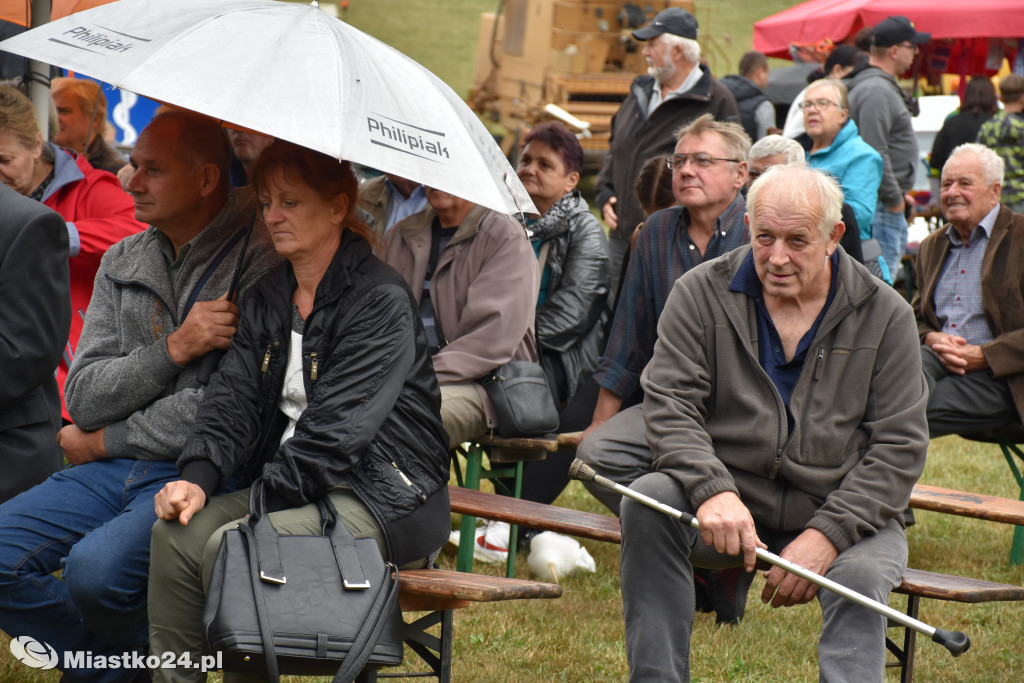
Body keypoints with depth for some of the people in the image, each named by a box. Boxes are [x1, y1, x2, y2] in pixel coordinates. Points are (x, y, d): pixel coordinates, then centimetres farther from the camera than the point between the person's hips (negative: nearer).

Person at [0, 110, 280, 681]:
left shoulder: (261, 263, -10)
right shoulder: (121, 264, 13)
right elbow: (84, 399, 5)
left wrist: (104, 441, -6)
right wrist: (174, 348, -12)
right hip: (115, 471, 7)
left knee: (95, 568, -31)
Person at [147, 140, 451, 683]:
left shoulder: (380, 300, -12)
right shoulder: (269, 297, 14)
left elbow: (337, 425, -18)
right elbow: (234, 395, 6)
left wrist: (268, 492, -18)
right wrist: (199, 476, -12)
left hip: (381, 499, -7)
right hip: (290, 486, 7)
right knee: (175, 535, -17)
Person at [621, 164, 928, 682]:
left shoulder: (885, 315, 1)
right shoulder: (701, 294, 2)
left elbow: (899, 448, -2)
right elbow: (670, 406, -8)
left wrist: (826, 535, -16)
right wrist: (713, 491, -28)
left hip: (843, 512, -1)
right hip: (729, 505, 1)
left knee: (861, 577, -33)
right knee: (648, 500, -28)